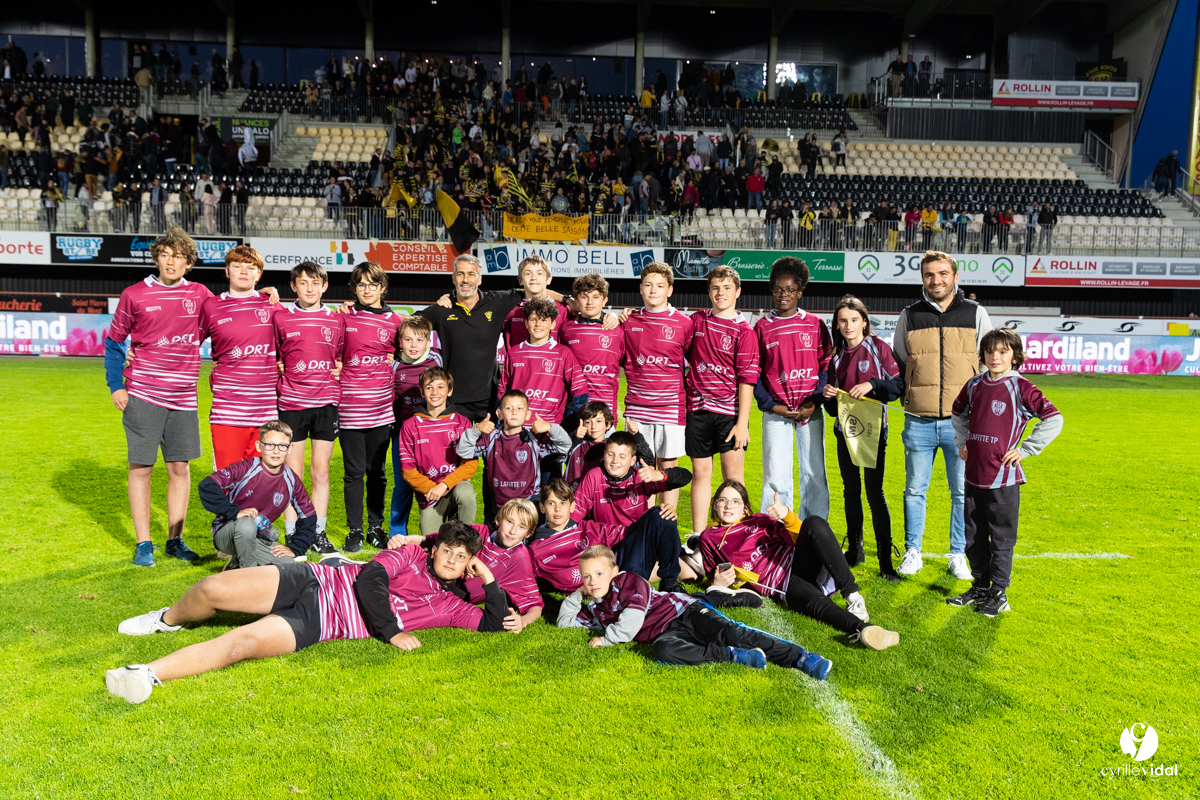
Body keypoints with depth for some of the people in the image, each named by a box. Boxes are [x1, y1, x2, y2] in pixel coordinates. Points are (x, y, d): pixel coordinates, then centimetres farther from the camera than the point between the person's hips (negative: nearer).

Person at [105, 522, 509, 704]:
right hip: (315, 581, 1)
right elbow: (369, 579, -7)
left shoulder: (449, 606, 9)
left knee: (243, 642, -27)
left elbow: (495, 622, 7)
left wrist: (489, 579, -4)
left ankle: (148, 674, -23)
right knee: (212, 589, -10)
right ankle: (169, 619, 24)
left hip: (318, 626, -1)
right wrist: (390, 631, -10)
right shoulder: (410, 555, 6)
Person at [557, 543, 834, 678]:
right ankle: (733, 656, -27)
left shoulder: (630, 582, -5)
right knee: (663, 649, -32)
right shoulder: (595, 610, 18)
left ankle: (801, 658, -30)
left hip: (685, 611, -5)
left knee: (727, 632, -29)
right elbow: (564, 622, 27)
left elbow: (629, 625, -13)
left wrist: (605, 640, -2)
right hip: (665, 632, 5)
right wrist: (576, 595, 15)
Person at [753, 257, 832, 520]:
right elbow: (754, 373, 6)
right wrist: (771, 405, -5)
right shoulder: (762, 327, 6)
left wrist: (814, 402, -6)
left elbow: (827, 366, 5)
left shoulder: (815, 324, 7)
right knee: (776, 477, -2)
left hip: (811, 410, 1)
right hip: (776, 412, -1)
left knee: (814, 474, 4)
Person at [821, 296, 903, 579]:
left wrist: (872, 385, -22)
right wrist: (829, 396, -10)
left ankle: (886, 558, -3)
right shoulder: (837, 355, 10)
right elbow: (833, 407, 12)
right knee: (851, 490, 11)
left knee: (874, 492, -8)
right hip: (844, 429, 5)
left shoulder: (878, 347, -2)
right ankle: (855, 550, 23)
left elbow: (898, 384, -7)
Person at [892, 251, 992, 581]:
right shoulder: (909, 316, 6)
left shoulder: (976, 314, 5)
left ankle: (958, 556, 19)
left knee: (962, 492, 5)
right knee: (915, 490, 7)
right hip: (919, 422, 1)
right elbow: (896, 364, 16)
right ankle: (912, 553, 20)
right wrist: (907, 396, 10)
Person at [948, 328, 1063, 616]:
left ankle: (999, 593, 17)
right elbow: (958, 413, 26)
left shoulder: (1020, 388, -10)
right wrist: (962, 442, 15)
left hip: (1004, 478, -5)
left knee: (1001, 539, 4)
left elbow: (1054, 419, -12)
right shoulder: (974, 385, 7)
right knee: (973, 538, 13)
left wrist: (1025, 450, -11)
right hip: (974, 475, 6)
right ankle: (980, 587, 28)